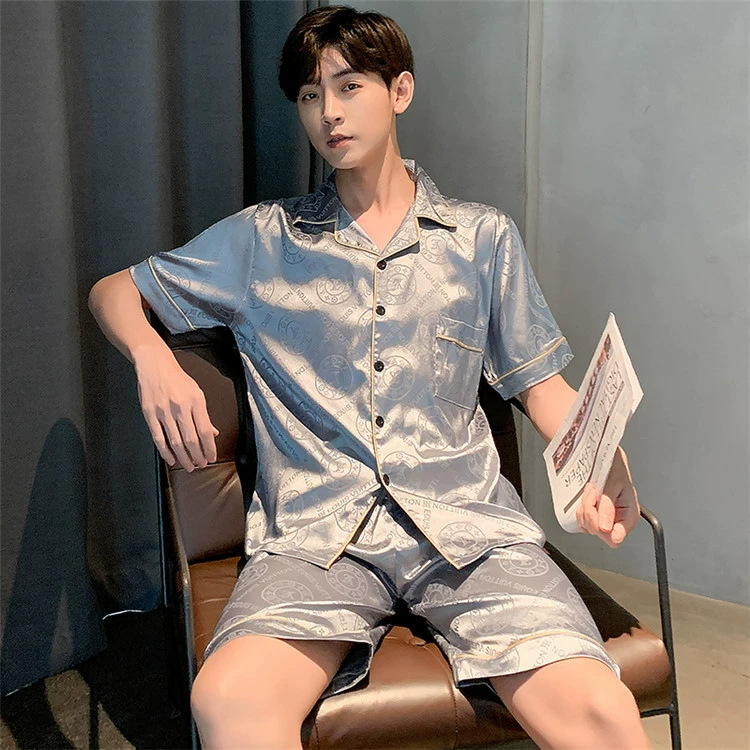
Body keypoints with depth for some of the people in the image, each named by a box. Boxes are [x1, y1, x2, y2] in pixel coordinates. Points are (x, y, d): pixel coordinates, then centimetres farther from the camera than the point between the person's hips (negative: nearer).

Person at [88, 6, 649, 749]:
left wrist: (601, 462, -4)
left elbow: (538, 381, 16)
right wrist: (153, 359, -2)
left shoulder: (483, 236, 16)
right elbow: (112, 291, 21)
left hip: (464, 520, 1)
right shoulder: (262, 240, 15)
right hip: (316, 528, 0)